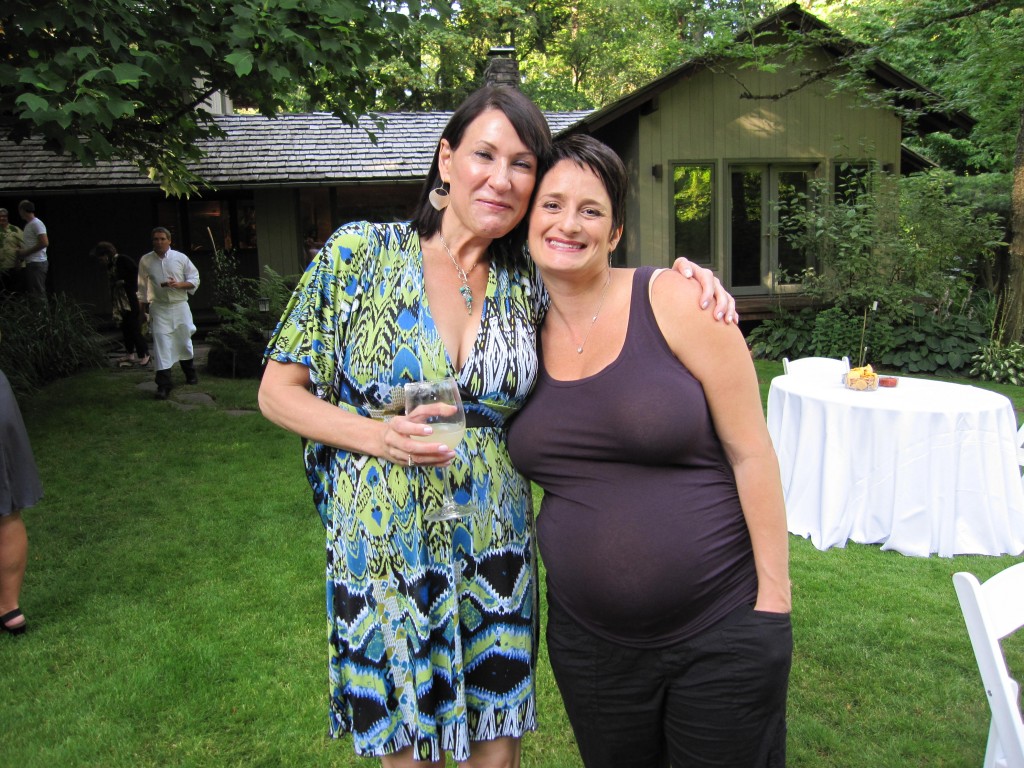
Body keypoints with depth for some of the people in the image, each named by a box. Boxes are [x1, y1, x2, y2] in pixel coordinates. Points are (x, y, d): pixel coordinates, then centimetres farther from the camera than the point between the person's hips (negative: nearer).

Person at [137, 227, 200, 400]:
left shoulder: (180, 258, -1)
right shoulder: (145, 261, 2)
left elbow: (194, 280, 1)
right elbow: (142, 286, 11)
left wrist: (179, 284, -16)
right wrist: (143, 305, 12)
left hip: (180, 306, 0)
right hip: (158, 308, 0)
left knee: (184, 341, 13)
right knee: (161, 344, -8)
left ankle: (190, 373, 38)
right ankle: (163, 385, -7)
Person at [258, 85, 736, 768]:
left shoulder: (529, 287, 1)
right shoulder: (360, 252, -6)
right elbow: (278, 390, -3)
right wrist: (379, 436, -19)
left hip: (495, 560, 2)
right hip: (381, 555, -2)